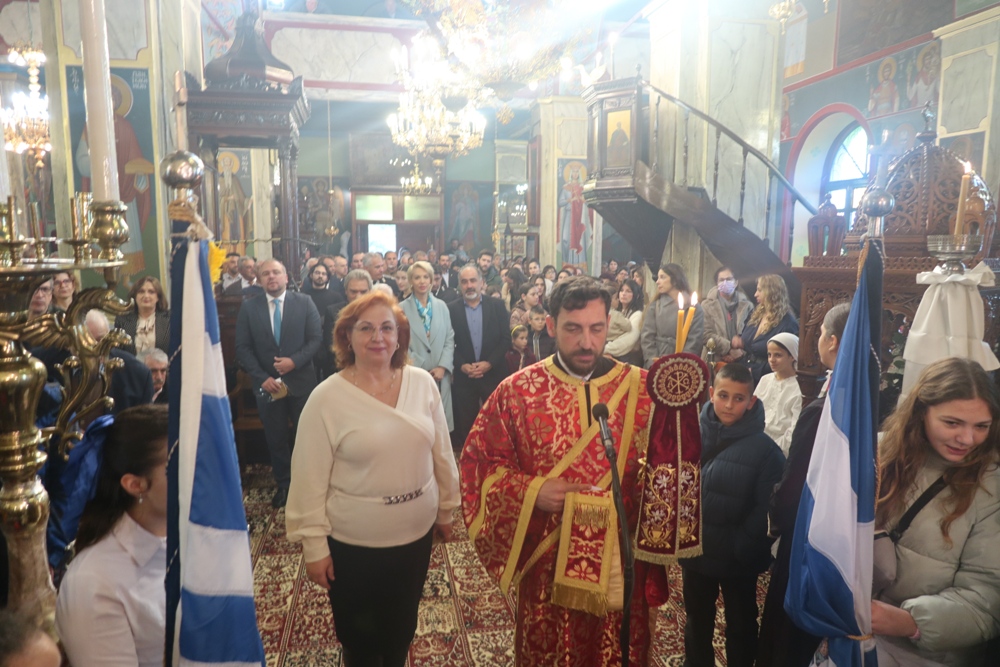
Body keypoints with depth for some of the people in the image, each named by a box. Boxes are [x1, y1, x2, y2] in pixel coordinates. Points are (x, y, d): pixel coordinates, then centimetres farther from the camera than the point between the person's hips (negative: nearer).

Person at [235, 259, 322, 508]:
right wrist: (262, 377, -12)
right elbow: (243, 348, -2)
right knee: (276, 438, 11)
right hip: (268, 384, 1)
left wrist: (295, 360, -18)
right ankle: (283, 484, 27)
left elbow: (316, 338, -4)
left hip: (301, 382, -1)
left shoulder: (304, 302, -1)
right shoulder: (249, 307, 2)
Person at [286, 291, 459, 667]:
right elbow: (309, 480, -11)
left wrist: (445, 508, 10)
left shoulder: (423, 384, -6)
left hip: (416, 533, 3)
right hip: (353, 544, -3)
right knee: (360, 636, 17)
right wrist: (314, 546, -8)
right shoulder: (326, 398, -15)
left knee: (402, 628, 23)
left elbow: (441, 453, 3)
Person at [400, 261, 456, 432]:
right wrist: (416, 368, -10)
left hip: (440, 375, 3)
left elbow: (450, 339, 7)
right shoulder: (402, 308, -1)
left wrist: (443, 367, -5)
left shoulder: (442, 306, 8)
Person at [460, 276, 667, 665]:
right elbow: (479, 464, -3)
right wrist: (531, 491, -17)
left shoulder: (642, 389, -5)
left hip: (621, 560, 1)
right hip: (546, 562, 0)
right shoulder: (517, 391, -7)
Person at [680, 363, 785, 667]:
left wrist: (741, 547, -18)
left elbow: (767, 509, -16)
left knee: (741, 626, 21)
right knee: (697, 621, 24)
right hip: (694, 551, 2)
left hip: (739, 560, -2)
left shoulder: (764, 448, -16)